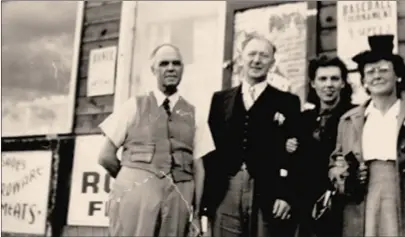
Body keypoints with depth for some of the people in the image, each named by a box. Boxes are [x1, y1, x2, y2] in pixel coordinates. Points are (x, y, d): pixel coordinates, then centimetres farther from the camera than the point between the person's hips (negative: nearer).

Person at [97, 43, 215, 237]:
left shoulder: (193, 115, 12)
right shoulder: (135, 106, 8)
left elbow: (198, 167, 10)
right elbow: (106, 157, 6)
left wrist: (196, 213, 4)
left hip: (178, 196, 2)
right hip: (136, 192, -1)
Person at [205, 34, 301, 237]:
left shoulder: (287, 102, 9)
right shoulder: (220, 99, 15)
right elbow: (211, 147, 9)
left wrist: (286, 195, -8)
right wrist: (205, 193, 3)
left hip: (269, 196, -1)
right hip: (225, 194, 2)